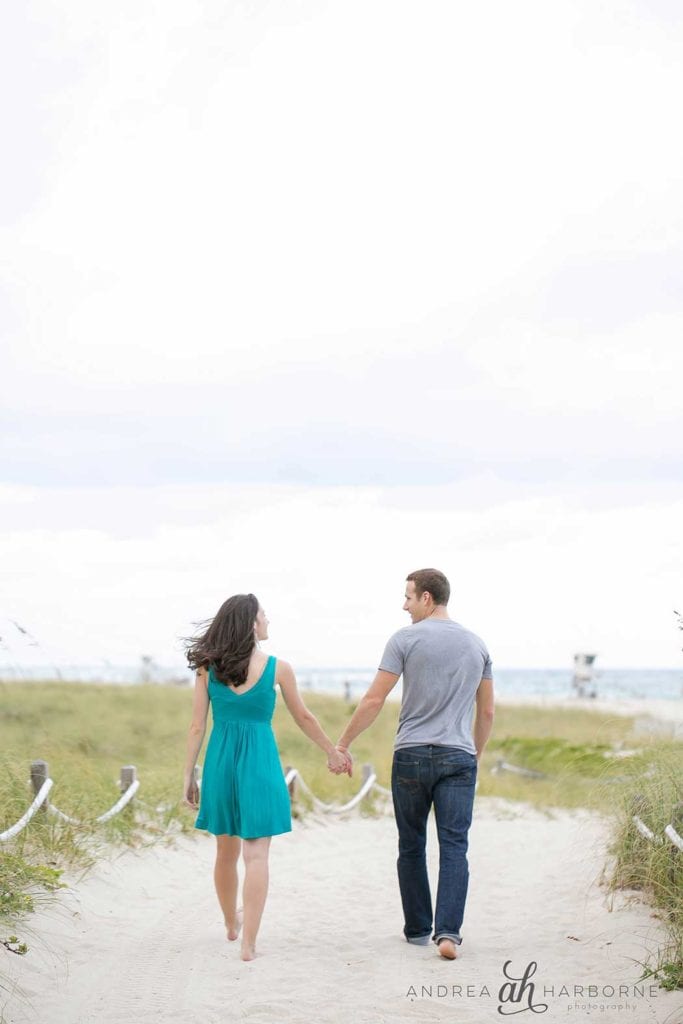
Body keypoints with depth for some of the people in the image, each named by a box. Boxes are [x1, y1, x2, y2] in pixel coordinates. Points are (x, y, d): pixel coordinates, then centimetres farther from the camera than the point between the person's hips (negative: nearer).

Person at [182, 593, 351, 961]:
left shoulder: (208, 669, 0)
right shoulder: (277, 668, -5)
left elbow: (197, 727, 0)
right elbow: (303, 718, 6)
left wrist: (188, 776, 6)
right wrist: (333, 752, 20)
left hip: (220, 761, 3)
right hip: (259, 762, -3)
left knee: (226, 851, 19)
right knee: (256, 854, -2)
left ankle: (232, 924, 39)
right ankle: (249, 942, -8)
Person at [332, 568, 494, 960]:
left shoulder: (406, 638, -3)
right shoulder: (476, 644, 10)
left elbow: (374, 700, -7)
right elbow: (487, 711, 14)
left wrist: (343, 744, 1)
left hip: (412, 755, -2)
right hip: (459, 758, 2)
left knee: (412, 847, 11)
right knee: (454, 848, -2)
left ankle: (418, 929, 19)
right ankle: (448, 931, -15)